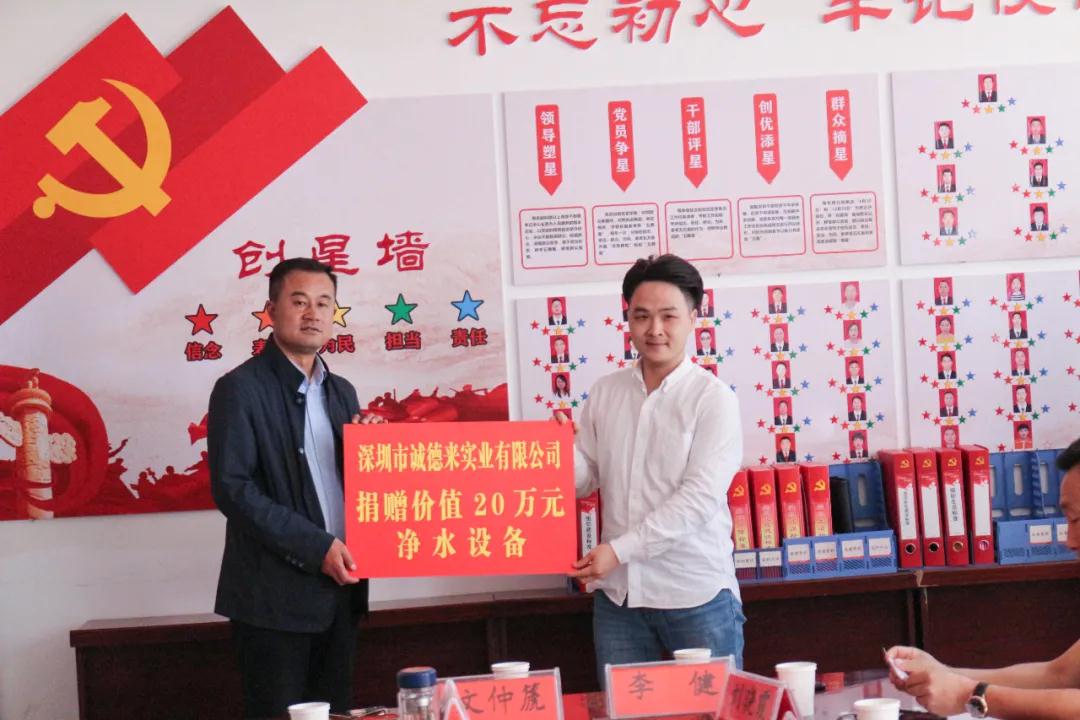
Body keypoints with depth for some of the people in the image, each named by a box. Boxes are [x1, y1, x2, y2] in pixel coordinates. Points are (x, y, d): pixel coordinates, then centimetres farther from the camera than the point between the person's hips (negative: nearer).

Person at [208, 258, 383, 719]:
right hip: (276, 594, -6)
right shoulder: (240, 389, -8)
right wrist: (315, 548, -20)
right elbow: (232, 489, -15)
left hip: (339, 588, 7)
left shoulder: (341, 391, 14)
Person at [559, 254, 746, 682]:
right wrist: (565, 449, -10)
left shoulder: (713, 397, -7)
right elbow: (585, 481, 11)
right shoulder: (604, 393, 7)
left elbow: (699, 497, -16)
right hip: (618, 593, 4)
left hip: (697, 595, -4)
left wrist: (619, 550, -19)